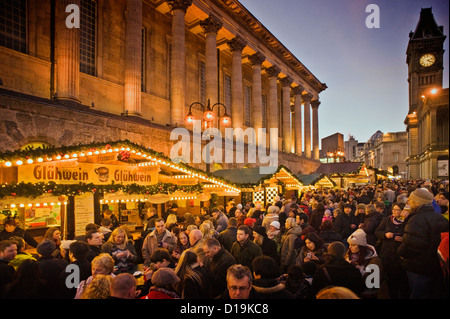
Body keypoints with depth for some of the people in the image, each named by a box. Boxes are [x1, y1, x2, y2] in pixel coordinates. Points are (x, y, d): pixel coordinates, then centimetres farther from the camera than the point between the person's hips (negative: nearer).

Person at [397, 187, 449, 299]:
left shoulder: (416, 220, -25)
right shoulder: (441, 218, 1)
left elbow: (409, 245, -29)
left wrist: (400, 251, -8)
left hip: (419, 270, -8)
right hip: (438, 268, 8)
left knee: (419, 295, 8)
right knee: (434, 294, 22)